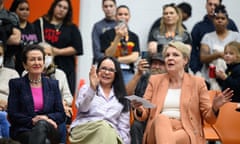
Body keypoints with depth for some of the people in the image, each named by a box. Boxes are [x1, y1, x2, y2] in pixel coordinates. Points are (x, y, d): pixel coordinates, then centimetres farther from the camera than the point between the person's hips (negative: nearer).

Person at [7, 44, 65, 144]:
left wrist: (46, 118, -11)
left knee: (42, 124, -37)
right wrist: (32, 121, -15)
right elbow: (12, 115, 3)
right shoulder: (16, 84, 10)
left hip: (49, 131, 2)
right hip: (24, 131, -2)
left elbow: (61, 114, 11)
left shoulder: (53, 84, 17)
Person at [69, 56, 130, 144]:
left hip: (111, 134, 1)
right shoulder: (86, 89, 16)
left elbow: (124, 127, 15)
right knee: (103, 126, -34)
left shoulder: (122, 97, 21)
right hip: (84, 130, 0)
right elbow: (82, 108, -7)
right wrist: (92, 88, -19)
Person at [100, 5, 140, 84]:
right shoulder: (108, 34, 4)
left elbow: (134, 57, 1)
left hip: (128, 72, 2)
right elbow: (108, 55, -6)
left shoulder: (134, 36, 11)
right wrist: (118, 37, -14)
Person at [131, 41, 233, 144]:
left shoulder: (197, 82, 13)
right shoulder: (155, 80, 18)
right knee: (161, 118, -38)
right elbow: (143, 115, 13)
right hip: (158, 129, 1)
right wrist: (139, 109, -12)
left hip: (185, 132, -1)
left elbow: (208, 118, 11)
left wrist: (214, 108, -13)